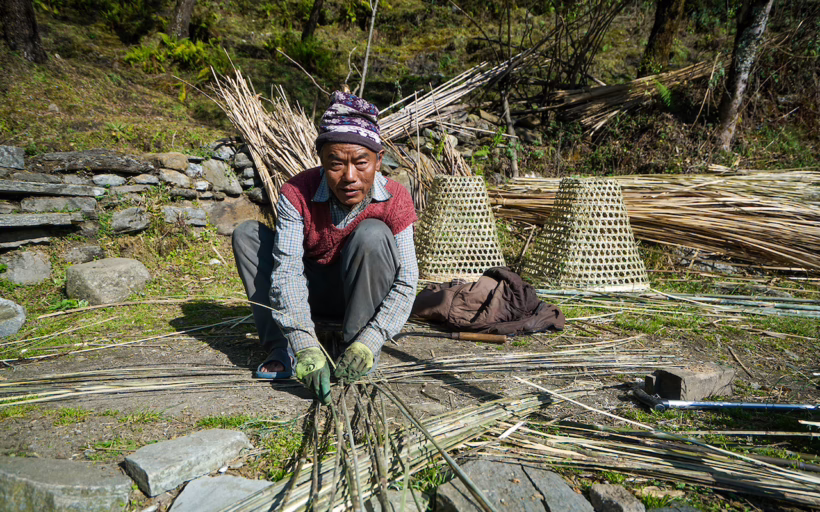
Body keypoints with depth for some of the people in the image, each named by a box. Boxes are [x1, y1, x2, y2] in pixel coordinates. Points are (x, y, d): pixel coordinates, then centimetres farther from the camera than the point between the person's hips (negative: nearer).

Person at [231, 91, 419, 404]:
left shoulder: (395, 200, -23)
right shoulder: (297, 194, -22)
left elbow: (406, 281, -26)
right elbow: (287, 272, -29)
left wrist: (368, 343, -40)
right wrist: (306, 347, -42)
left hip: (367, 295, -2)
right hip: (315, 293, 2)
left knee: (373, 234, -32)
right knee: (247, 234, -15)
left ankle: (354, 346, -18)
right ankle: (282, 349, -18)